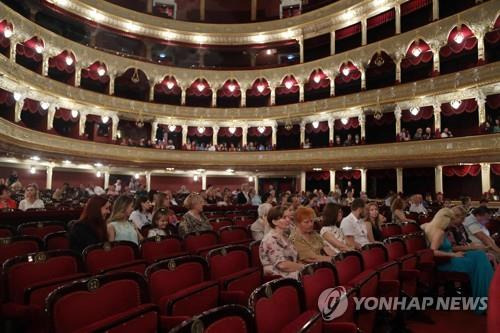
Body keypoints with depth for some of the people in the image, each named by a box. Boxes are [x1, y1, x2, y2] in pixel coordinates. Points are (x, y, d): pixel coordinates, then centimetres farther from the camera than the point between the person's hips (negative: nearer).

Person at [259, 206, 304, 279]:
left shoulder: (284, 237, 14)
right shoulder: (270, 239, -14)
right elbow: (282, 265, -22)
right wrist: (302, 267, -13)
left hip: (291, 272, 9)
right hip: (278, 278, -8)